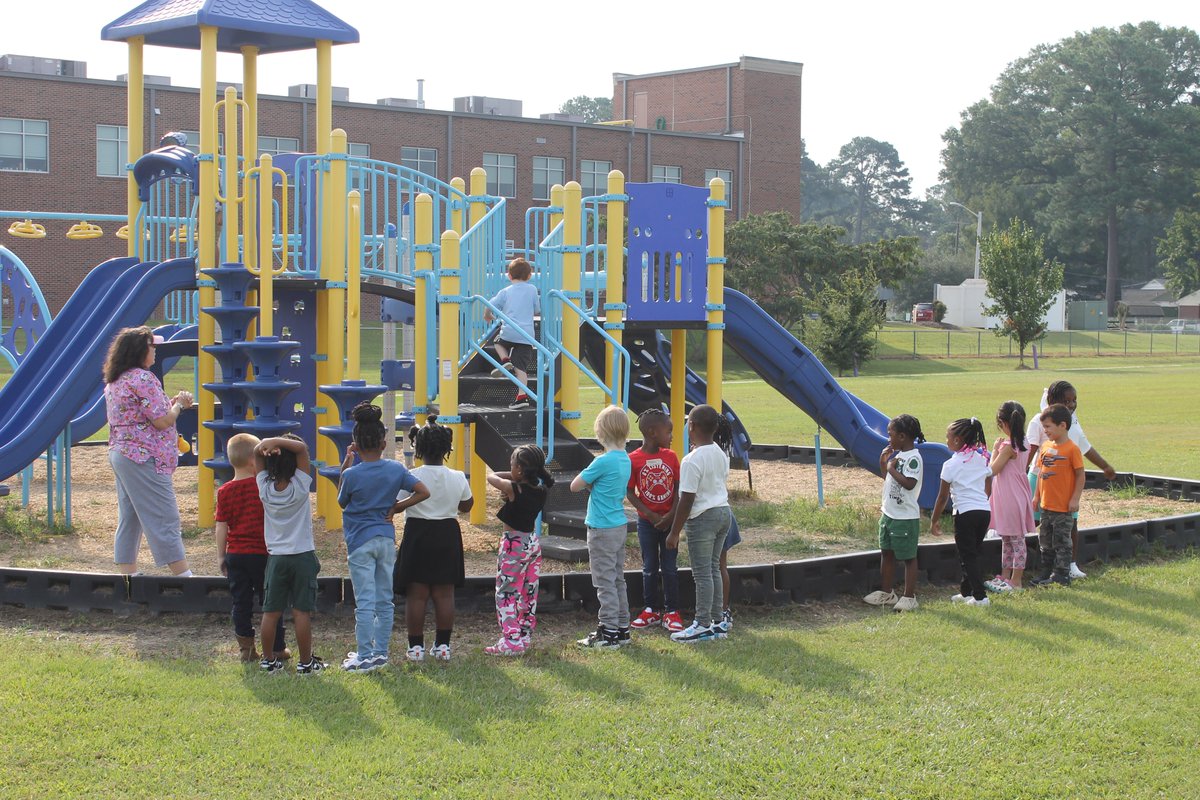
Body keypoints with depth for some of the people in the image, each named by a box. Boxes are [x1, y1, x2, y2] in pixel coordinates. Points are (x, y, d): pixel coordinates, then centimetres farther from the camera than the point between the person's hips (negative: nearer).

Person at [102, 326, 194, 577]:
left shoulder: (114, 381, 15)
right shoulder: (143, 379, -16)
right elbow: (162, 421, -18)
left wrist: (171, 403, 14)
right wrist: (178, 404, 1)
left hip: (119, 452, 10)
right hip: (144, 458, -10)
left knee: (129, 519, 12)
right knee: (164, 520, -7)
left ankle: (127, 574, 15)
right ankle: (185, 576, -4)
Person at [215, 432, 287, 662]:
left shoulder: (225, 491, -2)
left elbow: (221, 527, 0)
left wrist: (221, 556, 8)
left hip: (235, 554, 2)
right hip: (261, 553, -2)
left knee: (241, 602, 9)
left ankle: (246, 648, 10)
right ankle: (277, 648, 11)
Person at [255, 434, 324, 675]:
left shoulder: (265, 487, -5)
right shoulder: (299, 486, -13)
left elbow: (257, 453, 2)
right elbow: (302, 448, -16)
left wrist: (267, 444, -19)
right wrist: (279, 441, -26)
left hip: (275, 557, 3)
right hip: (303, 556, -3)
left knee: (271, 612, 8)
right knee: (302, 612, 0)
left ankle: (268, 660, 14)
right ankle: (305, 662, 5)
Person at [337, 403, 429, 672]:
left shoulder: (351, 474, -13)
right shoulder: (396, 469, -3)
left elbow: (341, 501, 4)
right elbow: (423, 492, -6)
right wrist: (397, 507, 2)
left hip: (360, 541, -4)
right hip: (386, 539, 4)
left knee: (365, 602, -2)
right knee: (385, 600, 12)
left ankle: (365, 657, 1)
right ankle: (381, 652, 18)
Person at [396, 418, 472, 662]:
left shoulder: (411, 477, -13)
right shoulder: (458, 478, -2)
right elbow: (466, 506, 12)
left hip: (417, 535, -3)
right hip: (448, 535, 3)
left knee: (416, 594, 3)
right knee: (444, 594, 8)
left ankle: (416, 647, 5)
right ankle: (442, 646, 10)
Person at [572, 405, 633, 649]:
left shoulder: (603, 461, -20)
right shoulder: (625, 459, 6)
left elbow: (575, 486, -13)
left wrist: (586, 482, 4)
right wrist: (593, 483, -4)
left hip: (602, 529, -8)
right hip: (619, 526, 8)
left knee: (605, 582, -2)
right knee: (617, 580, 15)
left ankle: (609, 633, 1)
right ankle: (622, 628, 21)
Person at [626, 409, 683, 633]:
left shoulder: (671, 457, -2)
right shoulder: (634, 460, -10)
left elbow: (678, 489, -1)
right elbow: (630, 493, -9)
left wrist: (671, 515, -13)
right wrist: (652, 516, -14)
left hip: (669, 520, 1)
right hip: (647, 522, -1)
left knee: (670, 568, 5)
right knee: (650, 568, 9)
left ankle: (671, 612, 11)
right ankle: (651, 610, 21)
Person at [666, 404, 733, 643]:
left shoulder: (692, 460, -19)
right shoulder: (720, 454, 6)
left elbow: (686, 500, -19)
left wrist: (674, 532, -13)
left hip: (702, 518, -8)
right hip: (723, 511, 8)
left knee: (702, 573, -2)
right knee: (714, 569, 15)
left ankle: (703, 625, 2)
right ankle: (716, 621, 19)